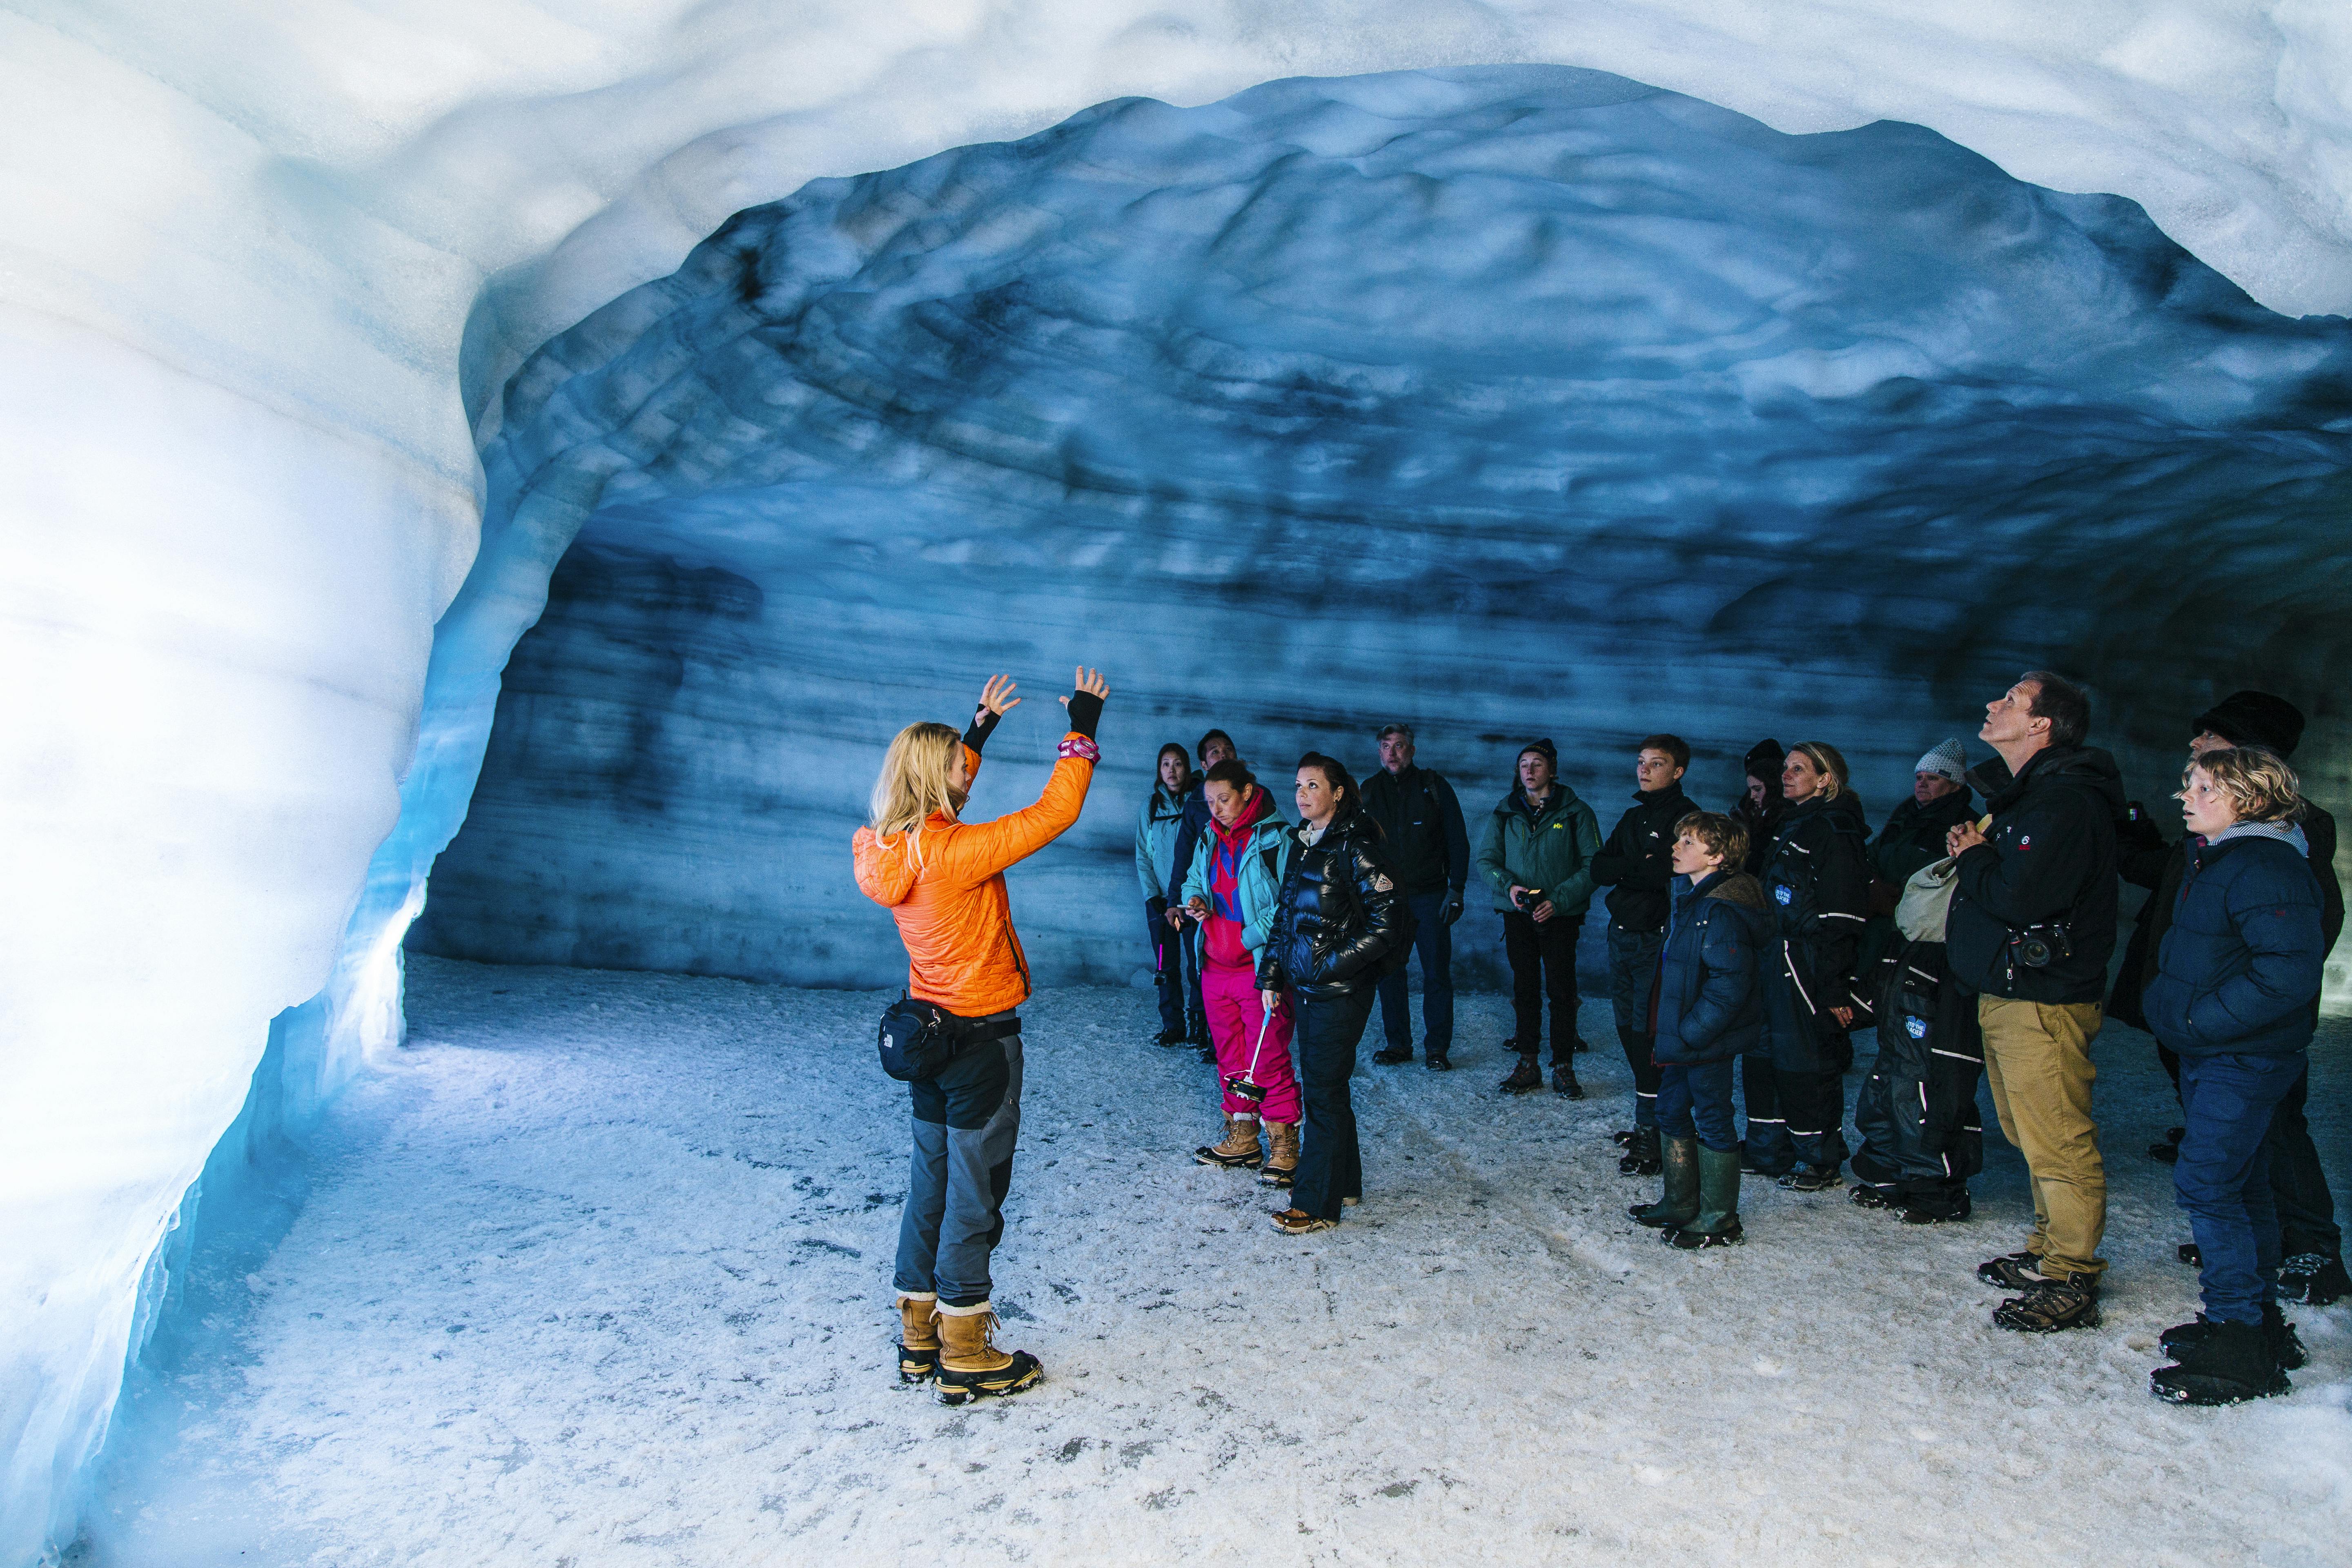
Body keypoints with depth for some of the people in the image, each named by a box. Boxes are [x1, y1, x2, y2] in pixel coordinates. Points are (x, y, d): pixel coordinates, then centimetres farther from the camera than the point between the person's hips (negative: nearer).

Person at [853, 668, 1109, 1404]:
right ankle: (965, 1357, 16)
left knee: (931, 1181, 18)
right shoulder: (957, 852, -24)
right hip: (981, 1037, -8)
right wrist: (1083, 728, -10)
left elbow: (941, 791, 19)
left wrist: (980, 728, 24)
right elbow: (1054, 813, -21)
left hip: (927, 1032, 8)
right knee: (974, 1193, 4)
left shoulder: (884, 849, -1)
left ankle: (920, 1336, 31)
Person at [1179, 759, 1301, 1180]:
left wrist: (1252, 937, -20)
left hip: (1259, 967, -7)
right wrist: (1194, 899, 0)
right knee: (1230, 1061, 14)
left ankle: (1284, 1146, 9)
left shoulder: (1275, 838, -10)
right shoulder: (1210, 839, 12)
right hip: (1216, 968, 7)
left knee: (1268, 1062, -4)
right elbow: (1193, 880, 23)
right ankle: (1241, 1140, 27)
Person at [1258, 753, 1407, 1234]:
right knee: (1322, 1085, 16)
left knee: (1323, 1091, -3)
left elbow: (1387, 923, -18)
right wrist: (1271, 975, 12)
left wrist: (1331, 964, -17)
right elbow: (1284, 915, 18)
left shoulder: (1354, 848, -14)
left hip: (1340, 992, -8)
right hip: (1305, 987, 8)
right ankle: (1344, 1183, 30)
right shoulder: (1302, 845, 11)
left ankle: (1317, 1204, 6)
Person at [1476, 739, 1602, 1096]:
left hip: (1561, 916, -3)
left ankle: (1564, 1067, 10)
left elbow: (1594, 866, -5)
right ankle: (1528, 1064, 16)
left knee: (1561, 990, 0)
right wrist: (1508, 885, -12)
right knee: (1524, 988, 8)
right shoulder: (1505, 813, 7)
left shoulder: (1576, 812, -2)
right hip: (1517, 915, 3)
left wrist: (1558, 900, -15)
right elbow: (1486, 859, 8)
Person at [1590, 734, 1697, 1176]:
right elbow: (1599, 870, 6)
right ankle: (1648, 1124, 22)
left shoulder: (1686, 816, -7)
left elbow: (1672, 873, -21)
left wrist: (1625, 869, -11)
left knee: (1649, 1036, -7)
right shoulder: (1634, 817, 17)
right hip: (1622, 937, 8)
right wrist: (1644, 866, -11)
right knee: (1629, 1031, 11)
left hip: (1657, 941, -8)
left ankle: (1652, 1137, -1)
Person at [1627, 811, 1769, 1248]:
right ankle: (1680, 1205, 33)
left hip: (1708, 1044, -10)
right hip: (1680, 1039, 10)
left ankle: (1719, 1222, 17)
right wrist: (1666, 1033, 15)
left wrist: (1686, 1037, -23)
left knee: (1712, 1123, 3)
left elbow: (1729, 985, -26)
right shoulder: (1690, 898, 10)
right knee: (1672, 1114, 18)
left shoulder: (1721, 911, -22)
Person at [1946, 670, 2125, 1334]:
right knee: (2033, 1136, 18)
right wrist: (1976, 857, 3)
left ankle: (2071, 1282, 5)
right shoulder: (2029, 794, 16)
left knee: (2058, 1142, -3)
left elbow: (2017, 897, -26)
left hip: (2042, 1003, -11)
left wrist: (1972, 859, -10)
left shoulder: (2066, 800, -17)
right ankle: (2048, 1252, 29)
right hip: (2006, 994, 11)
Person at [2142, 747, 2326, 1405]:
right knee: (2240, 1186, 18)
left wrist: (2201, 1019, -23)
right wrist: (2165, 1000, 11)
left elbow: (2289, 974, -27)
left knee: (2206, 1183, -10)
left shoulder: (2266, 868, -20)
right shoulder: (2212, 858, 13)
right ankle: (2261, 1320, 30)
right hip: (2212, 1055, 11)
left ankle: (2239, 1345, -2)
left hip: (2245, 1060, -11)